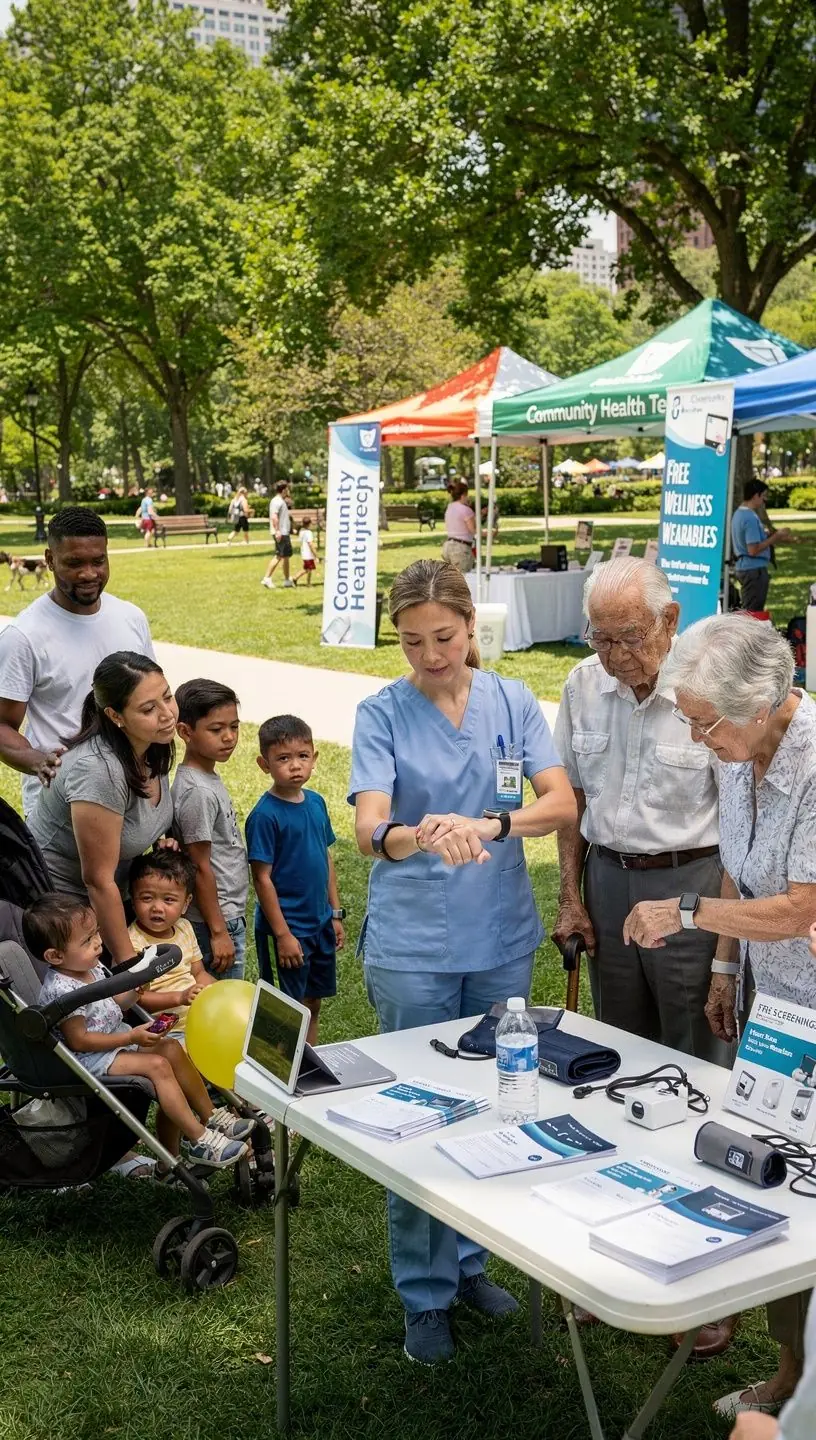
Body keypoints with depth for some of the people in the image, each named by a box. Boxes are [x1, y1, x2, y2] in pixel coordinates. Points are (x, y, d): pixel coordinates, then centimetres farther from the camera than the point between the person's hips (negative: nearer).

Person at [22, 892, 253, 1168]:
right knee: (158, 1066, -21)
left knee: (172, 1049, 2)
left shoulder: (90, 968, 2)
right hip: (91, 1057, -10)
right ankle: (201, 1142, -16)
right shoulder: (62, 990, -27)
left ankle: (211, 1117, 10)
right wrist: (131, 1037, -21)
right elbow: (78, 1040, -24)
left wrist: (133, 993, -7)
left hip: (117, 1037, 10)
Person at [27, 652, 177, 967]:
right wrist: (128, 964, -22)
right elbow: (98, 880, -27)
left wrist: (163, 838, -5)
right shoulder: (99, 770, -33)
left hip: (106, 895, 8)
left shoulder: (154, 747, -9)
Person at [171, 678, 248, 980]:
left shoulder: (209, 778, 7)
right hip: (215, 921, -9)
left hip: (228, 913, 9)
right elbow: (201, 869, -20)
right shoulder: (197, 793, -22)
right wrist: (219, 932, -16)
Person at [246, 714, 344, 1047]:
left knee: (313, 1003, 17)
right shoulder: (265, 815, -17)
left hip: (320, 923, 7)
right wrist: (283, 933, -17)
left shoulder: (316, 802, 4)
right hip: (288, 927, -7)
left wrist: (336, 913, 13)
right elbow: (262, 878, -16)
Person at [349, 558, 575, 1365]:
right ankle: (425, 1292, 22)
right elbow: (369, 830, -20)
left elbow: (562, 804, -10)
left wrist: (489, 824, -29)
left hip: (502, 940, 3)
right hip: (412, 945, -3)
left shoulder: (513, 702, 0)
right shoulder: (382, 715, -7)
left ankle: (468, 1259, 35)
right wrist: (420, 837, -42)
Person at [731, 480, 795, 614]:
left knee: (748, 612, 14)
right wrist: (775, 537, -14)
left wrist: (780, 539, 14)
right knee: (753, 613, -6)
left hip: (745, 568, 10)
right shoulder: (751, 518, -19)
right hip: (754, 569, -10)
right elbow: (754, 550, -23)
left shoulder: (739, 513, 12)